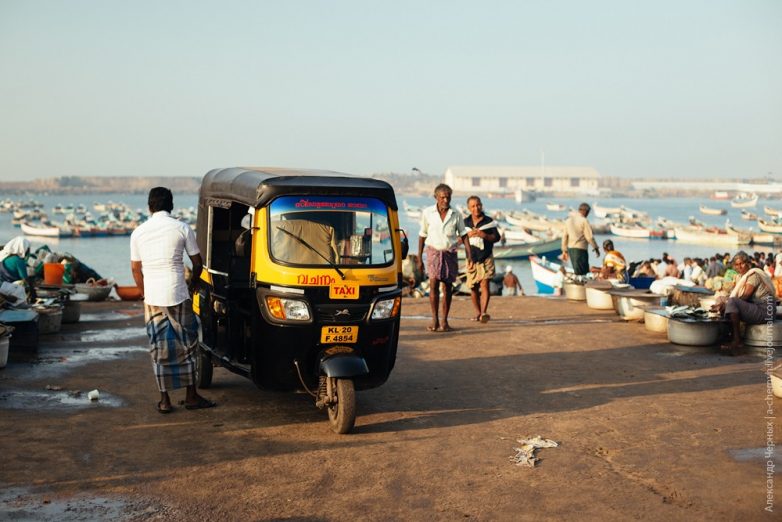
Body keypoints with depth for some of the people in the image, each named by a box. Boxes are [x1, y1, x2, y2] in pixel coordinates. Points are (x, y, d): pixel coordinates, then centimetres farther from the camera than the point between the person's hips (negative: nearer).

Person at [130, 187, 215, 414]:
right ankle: (191, 396, 14)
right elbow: (197, 263, 3)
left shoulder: (138, 232, 5)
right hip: (177, 295, -2)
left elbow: (135, 269, 10)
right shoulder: (182, 228, -2)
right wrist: (192, 283, 22)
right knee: (187, 344, 10)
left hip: (152, 298, 2)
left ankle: (165, 400, 11)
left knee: (159, 348, 9)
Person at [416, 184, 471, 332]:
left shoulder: (456, 215, 1)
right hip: (433, 251, -1)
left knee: (447, 287, 2)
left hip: (450, 253, 2)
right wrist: (419, 258, 6)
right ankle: (434, 320, -12)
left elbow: (464, 236, 5)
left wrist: (469, 256, -5)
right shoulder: (427, 213, -1)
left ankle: (444, 321, 9)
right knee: (433, 283, -16)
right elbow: (422, 236, 6)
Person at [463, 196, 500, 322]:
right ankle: (477, 312, 23)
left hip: (486, 259, -3)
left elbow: (496, 237, -2)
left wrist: (483, 235, -18)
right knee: (473, 287, 8)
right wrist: (468, 235, -12)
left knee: (484, 284, -17)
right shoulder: (465, 222, 8)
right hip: (471, 259, 3)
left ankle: (484, 312, -24)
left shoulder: (489, 221, 0)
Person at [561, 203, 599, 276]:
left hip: (570, 248, 7)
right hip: (580, 249, -7)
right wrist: (596, 248, 0)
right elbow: (589, 237, -12)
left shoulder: (569, 220, 9)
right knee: (580, 273, -4)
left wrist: (564, 251, 16)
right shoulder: (584, 221, -12)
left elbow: (564, 236, 11)